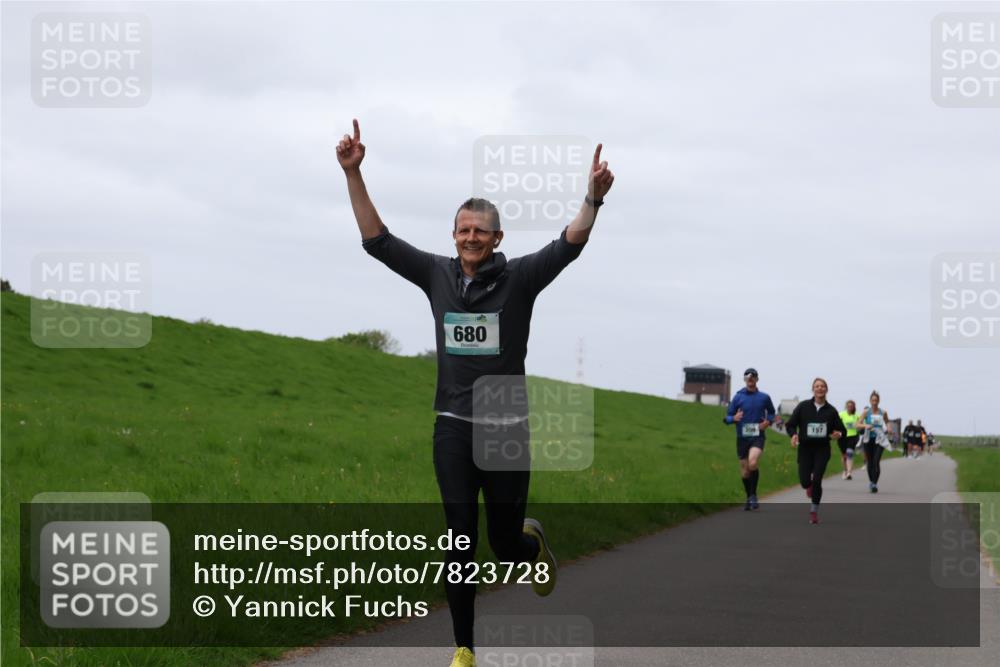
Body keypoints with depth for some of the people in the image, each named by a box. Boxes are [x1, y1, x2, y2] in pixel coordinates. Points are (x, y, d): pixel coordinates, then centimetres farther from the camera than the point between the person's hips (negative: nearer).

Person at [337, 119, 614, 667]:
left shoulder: (519, 277, -4)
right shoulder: (437, 275, 3)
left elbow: (569, 244, -18)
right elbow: (377, 240, 1)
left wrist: (593, 198, -35)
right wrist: (353, 174, -9)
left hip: (506, 429, -2)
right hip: (453, 429, 2)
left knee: (505, 543, 8)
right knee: (461, 542, -1)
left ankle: (533, 543, 46)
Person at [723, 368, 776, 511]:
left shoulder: (764, 397, 4)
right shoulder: (738, 397, 3)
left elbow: (771, 412, 20)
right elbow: (727, 417, 6)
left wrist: (768, 422, -1)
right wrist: (734, 418, -17)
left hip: (757, 437, -2)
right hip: (742, 438, 2)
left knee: (753, 463, -27)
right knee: (744, 471, 8)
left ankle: (753, 495, -12)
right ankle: (749, 498, 28)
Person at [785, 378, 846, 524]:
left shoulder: (831, 411, 2)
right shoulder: (803, 407, -1)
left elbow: (842, 429, 10)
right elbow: (790, 424, 2)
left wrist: (839, 434, -14)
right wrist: (793, 435, -18)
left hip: (822, 449, 0)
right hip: (805, 448, 0)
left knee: (817, 480, -10)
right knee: (805, 481, -6)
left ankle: (814, 512, 6)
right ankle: (810, 486, 35)